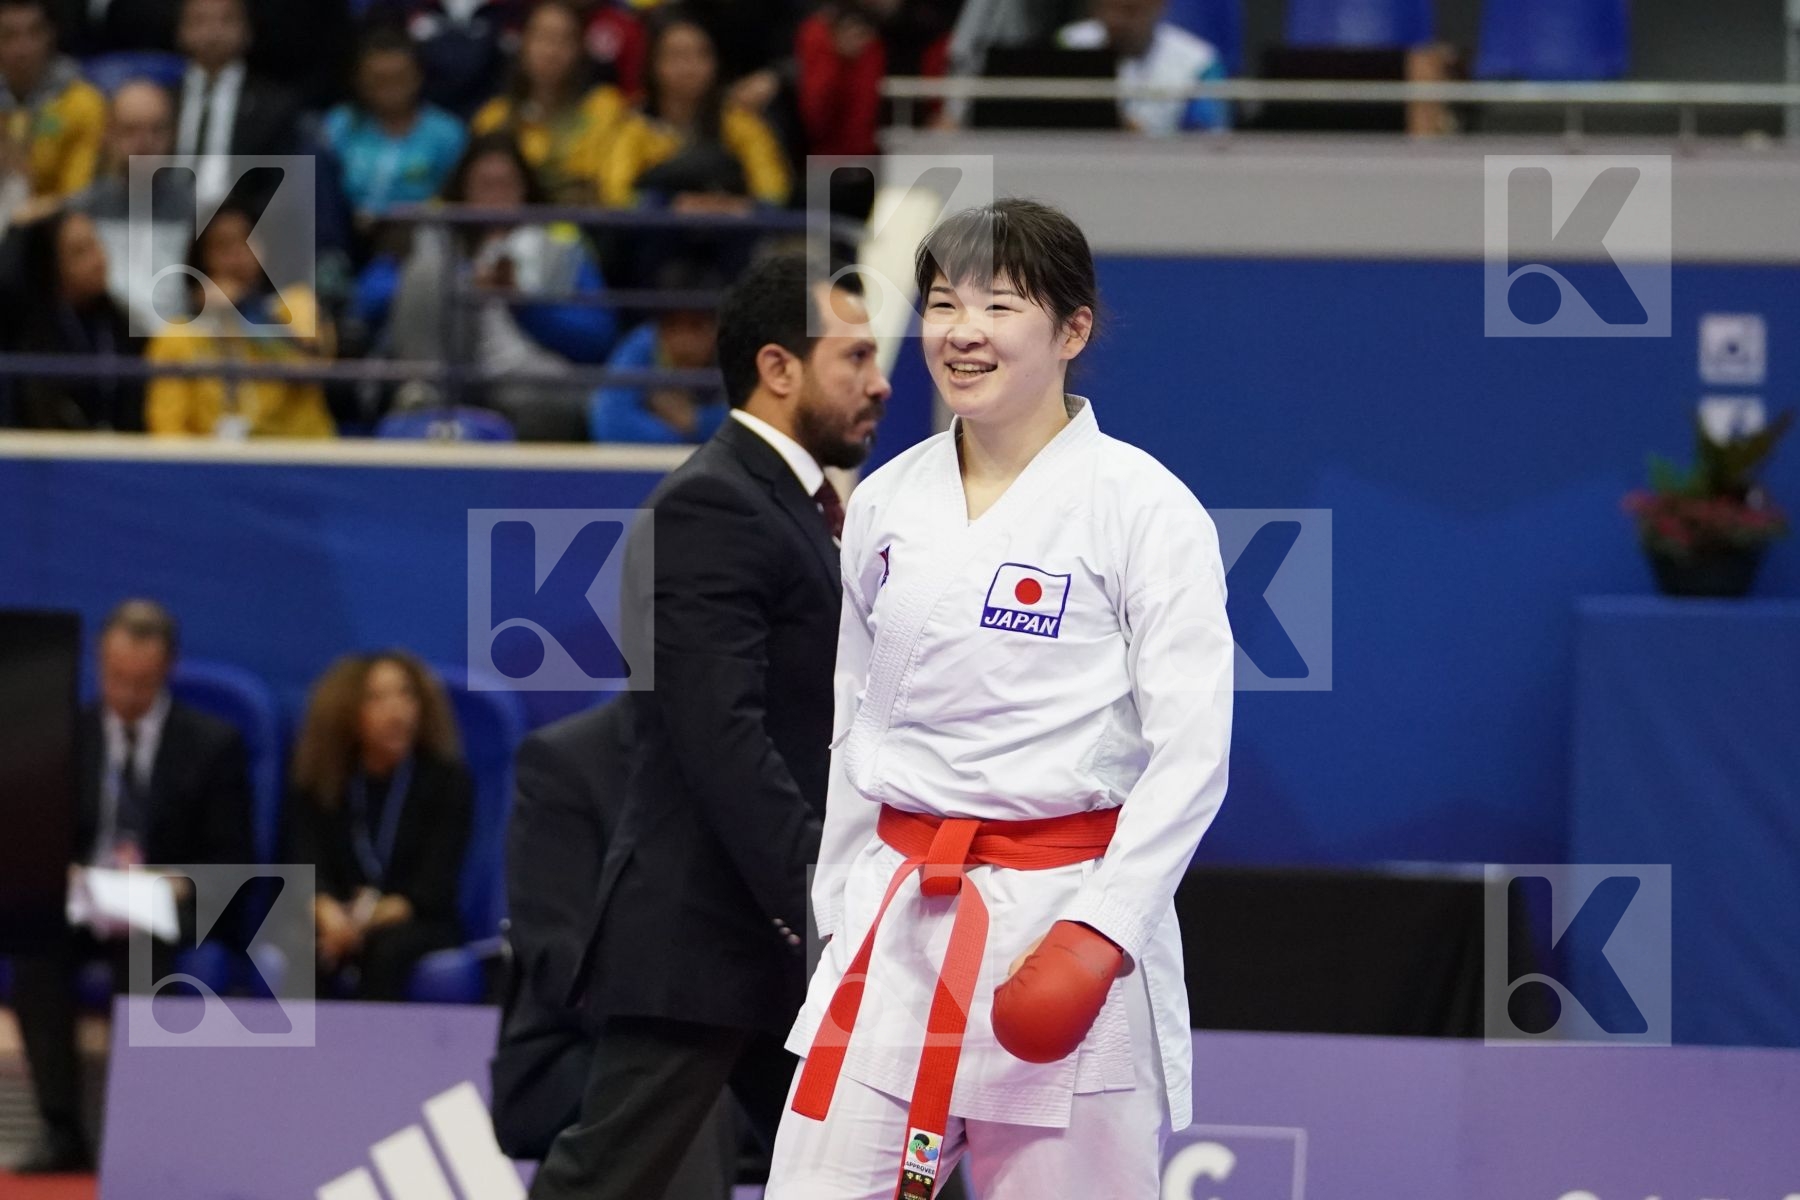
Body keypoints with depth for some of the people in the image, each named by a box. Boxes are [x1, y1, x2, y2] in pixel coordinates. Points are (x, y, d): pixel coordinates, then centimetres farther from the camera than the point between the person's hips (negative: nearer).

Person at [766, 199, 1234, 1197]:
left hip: (1069, 918, -5)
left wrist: (1101, 934, -18)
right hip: (897, 921, 5)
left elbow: (1190, 750, -10)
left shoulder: (1142, 507, -6)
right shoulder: (886, 504, 9)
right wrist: (842, 915, 14)